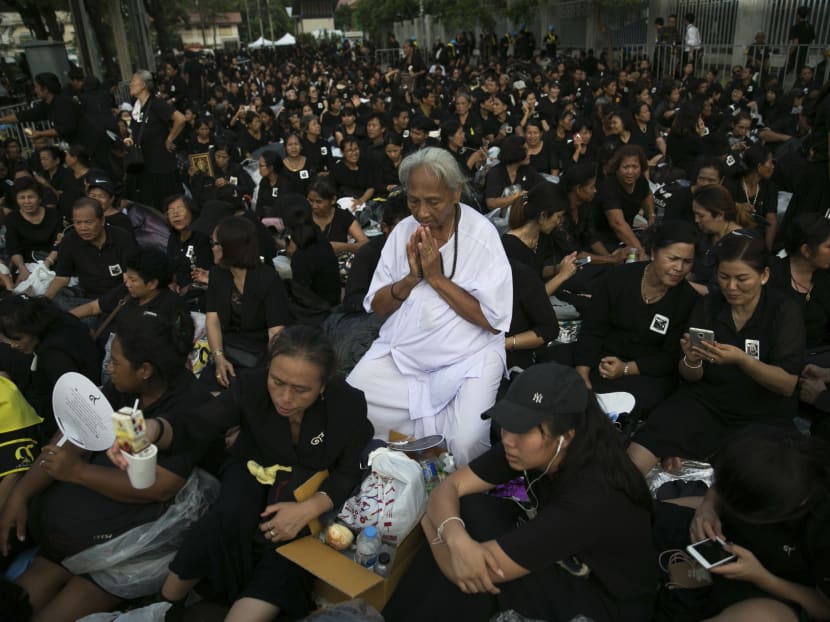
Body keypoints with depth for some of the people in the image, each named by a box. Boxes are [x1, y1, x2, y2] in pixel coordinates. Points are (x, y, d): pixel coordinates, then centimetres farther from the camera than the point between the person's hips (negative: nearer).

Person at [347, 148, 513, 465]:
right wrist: (411, 277, -12)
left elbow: (493, 320, -14)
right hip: (399, 351, 4)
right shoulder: (403, 231, 4)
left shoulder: (481, 235, -10)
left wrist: (437, 277, -17)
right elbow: (377, 306, 6)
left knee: (464, 442, -26)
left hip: (466, 358, -4)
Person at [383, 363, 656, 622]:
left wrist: (432, 525, -16)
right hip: (557, 557, 6)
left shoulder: (590, 497, -38)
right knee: (467, 509, -14)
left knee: (478, 575, -26)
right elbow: (448, 487, -14)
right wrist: (456, 537, -36)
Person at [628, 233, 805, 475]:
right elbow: (691, 377, 2)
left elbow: (788, 385, -13)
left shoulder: (784, 310, -6)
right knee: (634, 463, -23)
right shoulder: (707, 305, 0)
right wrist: (691, 361, -22)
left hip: (763, 414, 0)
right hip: (705, 400, 1)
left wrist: (742, 359, -30)